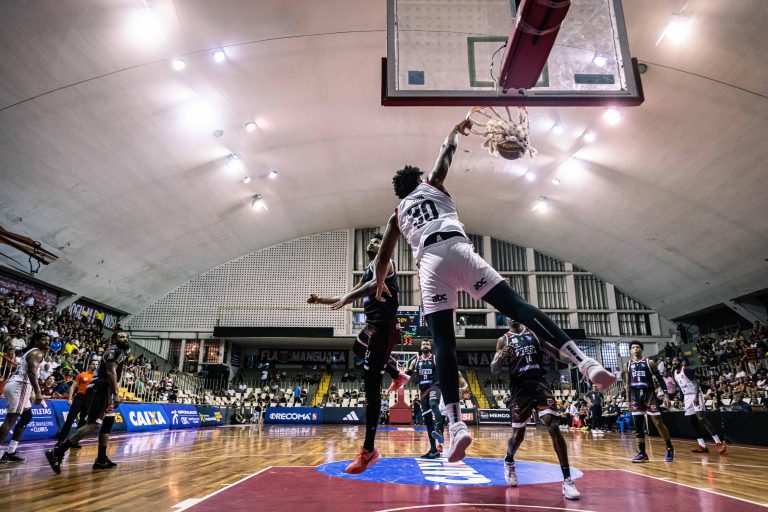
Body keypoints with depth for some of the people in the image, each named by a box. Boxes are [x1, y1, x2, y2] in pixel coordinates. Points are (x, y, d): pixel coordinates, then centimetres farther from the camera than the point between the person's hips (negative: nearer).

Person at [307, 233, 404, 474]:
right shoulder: (368, 270, 24)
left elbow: (376, 283, -24)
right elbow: (350, 295, 31)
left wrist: (347, 298, -34)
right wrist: (322, 300, 23)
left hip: (383, 323, -10)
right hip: (373, 323, 10)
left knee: (371, 383, -14)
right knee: (359, 349, 38)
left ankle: (369, 451, -13)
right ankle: (397, 375, 41)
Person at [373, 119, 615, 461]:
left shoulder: (397, 215, 32)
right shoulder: (432, 185, 31)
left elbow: (381, 259, 33)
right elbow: (447, 150, 40)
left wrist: (380, 285, 51)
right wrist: (456, 131, 61)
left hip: (429, 263, 1)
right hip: (458, 249, 0)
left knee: (443, 343, -5)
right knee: (517, 306, -9)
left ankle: (456, 426, -18)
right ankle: (584, 362, -24)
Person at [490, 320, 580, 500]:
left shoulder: (534, 332, 12)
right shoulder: (504, 340, 6)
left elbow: (555, 351, 16)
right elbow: (494, 370, -1)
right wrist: (501, 357, -22)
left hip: (539, 382, 1)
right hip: (519, 386, -1)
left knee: (553, 426, -15)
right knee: (518, 433, 4)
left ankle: (567, 480, -9)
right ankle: (509, 463, 36)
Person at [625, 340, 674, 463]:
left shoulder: (649, 362, -1)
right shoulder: (628, 364, 9)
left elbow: (660, 378, 0)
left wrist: (666, 395, -9)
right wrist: (628, 400, 11)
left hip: (649, 394, -3)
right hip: (636, 396, 3)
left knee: (658, 423, -2)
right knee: (638, 425, 1)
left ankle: (670, 449, 17)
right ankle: (642, 453, 9)